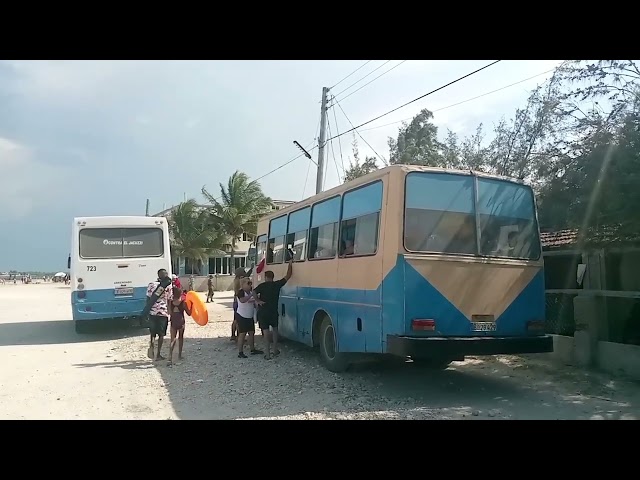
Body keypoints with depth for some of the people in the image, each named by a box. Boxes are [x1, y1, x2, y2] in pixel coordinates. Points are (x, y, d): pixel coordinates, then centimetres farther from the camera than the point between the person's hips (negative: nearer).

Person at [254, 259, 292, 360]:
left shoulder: (262, 286, -3)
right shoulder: (277, 284, 0)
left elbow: (253, 293, -19)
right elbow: (288, 276, 6)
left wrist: (258, 301, -12)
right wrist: (290, 264, 15)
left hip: (263, 312, -2)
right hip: (273, 311, 2)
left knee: (266, 331, 2)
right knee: (274, 329, 20)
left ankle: (268, 353, 0)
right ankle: (275, 350, 22)